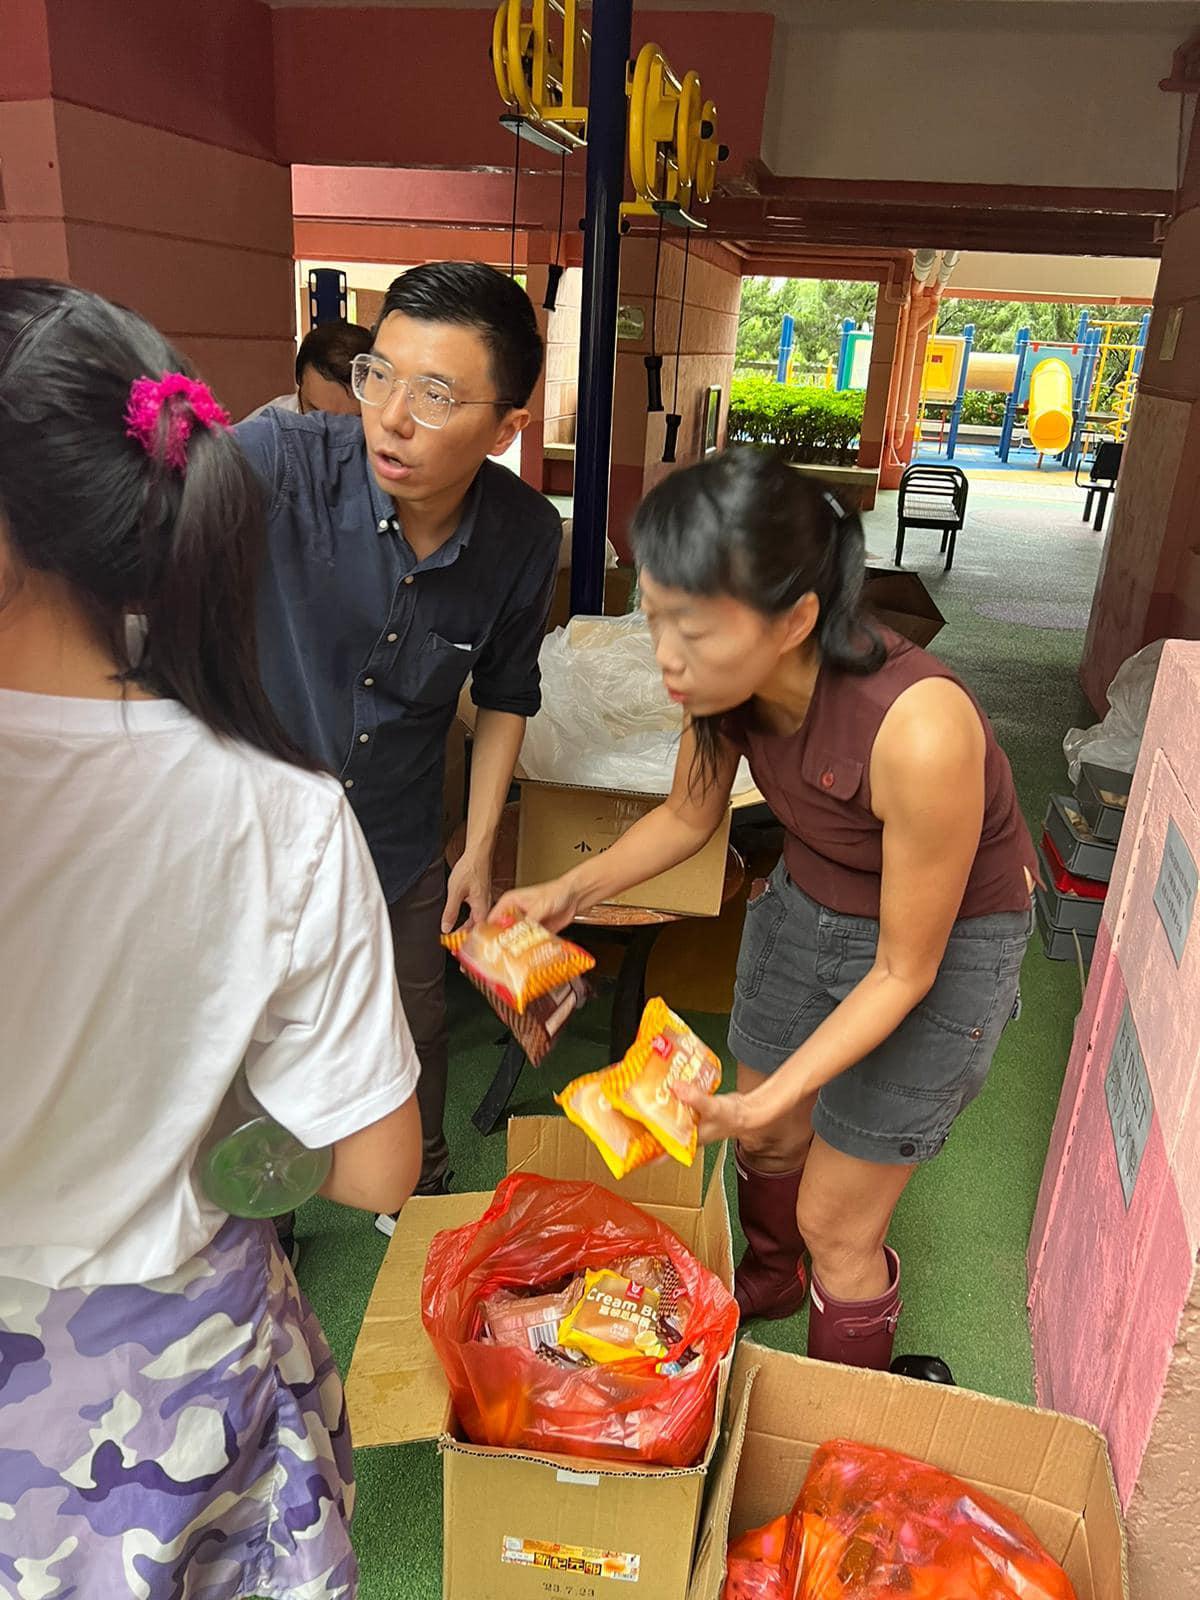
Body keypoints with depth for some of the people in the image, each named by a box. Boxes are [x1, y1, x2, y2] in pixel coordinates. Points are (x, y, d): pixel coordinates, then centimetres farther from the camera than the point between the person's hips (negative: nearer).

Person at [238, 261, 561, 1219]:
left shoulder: (526, 538, -14)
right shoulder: (278, 462, -24)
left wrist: (479, 851, 2)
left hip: (400, 851, 3)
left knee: (416, 1040, 23)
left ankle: (421, 1192, 56)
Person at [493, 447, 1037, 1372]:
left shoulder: (919, 732, -40)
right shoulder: (734, 675, -21)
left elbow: (903, 972, -25)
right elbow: (689, 817, 0)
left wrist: (772, 1096, -30)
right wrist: (572, 892, -13)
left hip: (943, 945, -5)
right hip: (806, 903, 6)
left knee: (835, 1224, 8)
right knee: (769, 1138, 23)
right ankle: (768, 1281, 58)